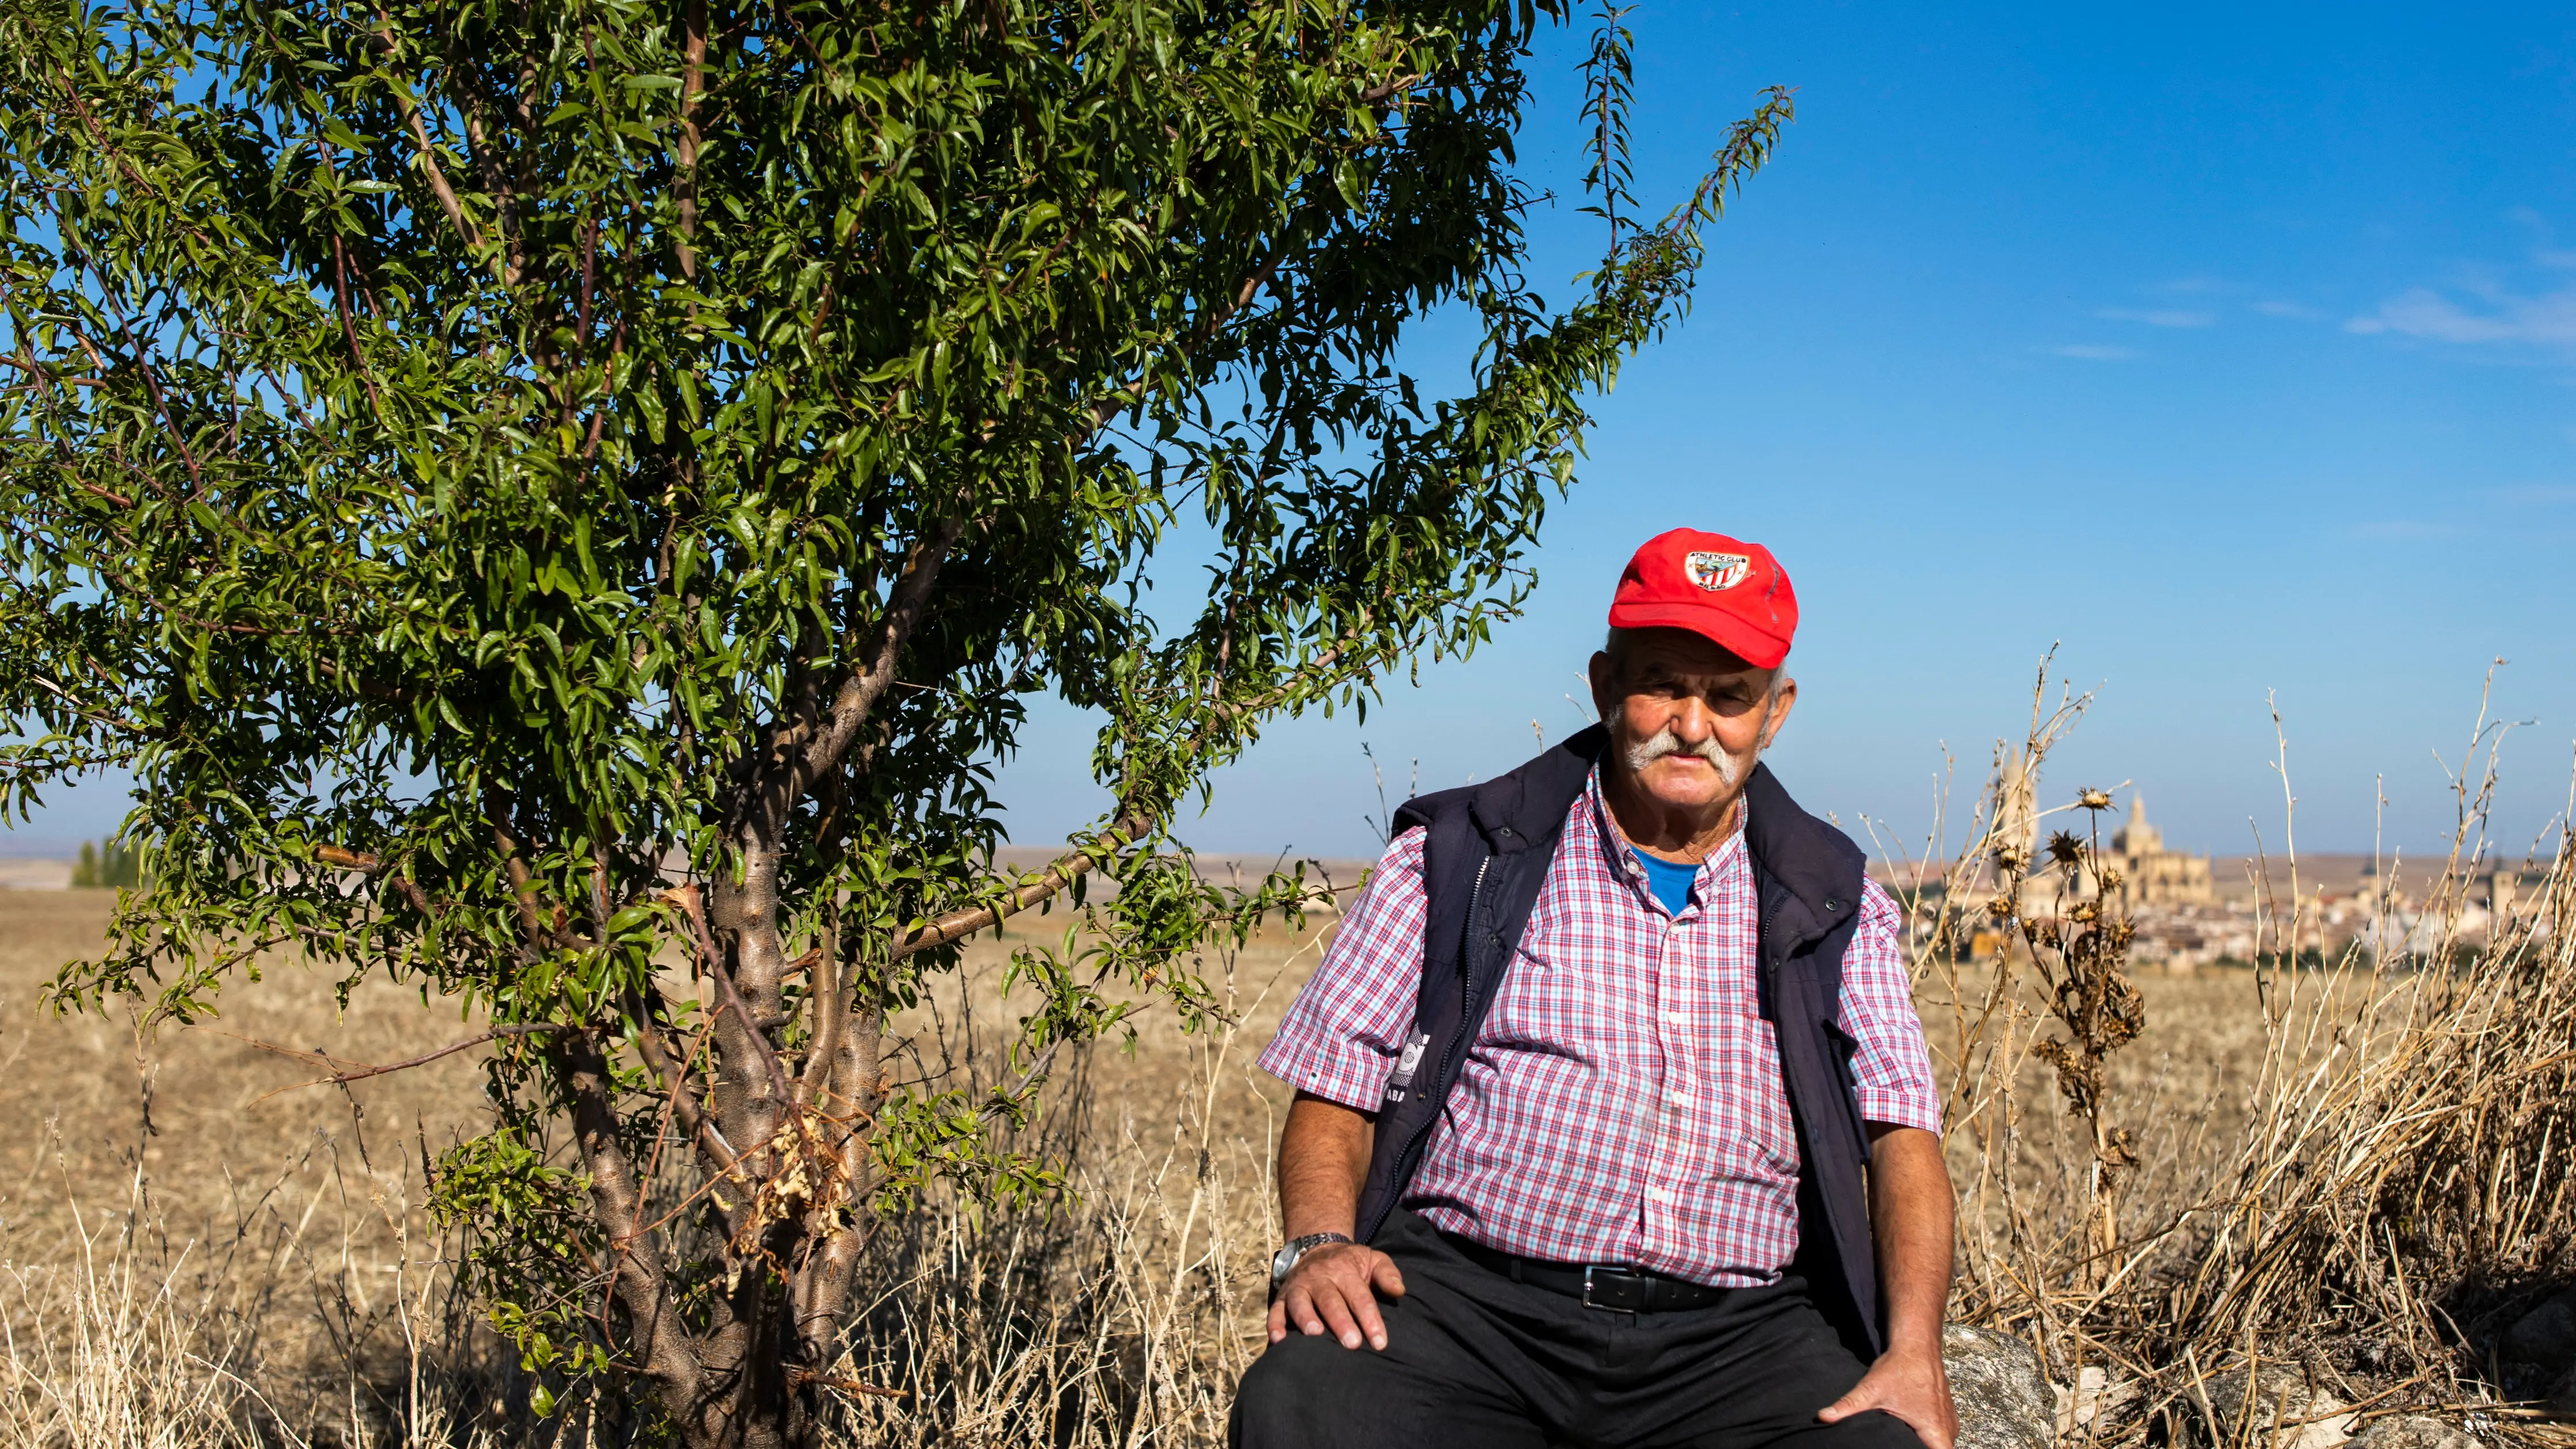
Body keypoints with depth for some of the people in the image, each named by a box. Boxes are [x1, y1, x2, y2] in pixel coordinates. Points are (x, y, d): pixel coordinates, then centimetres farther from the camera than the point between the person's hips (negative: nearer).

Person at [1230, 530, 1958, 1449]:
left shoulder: (1837, 910, 16)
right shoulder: (1456, 862, 10)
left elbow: (1902, 1131, 6)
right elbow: (1335, 1096, 8)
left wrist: (1914, 1352, -11)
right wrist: (1319, 1244, -13)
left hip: (1738, 1332, 2)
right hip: (1469, 1297, -1)